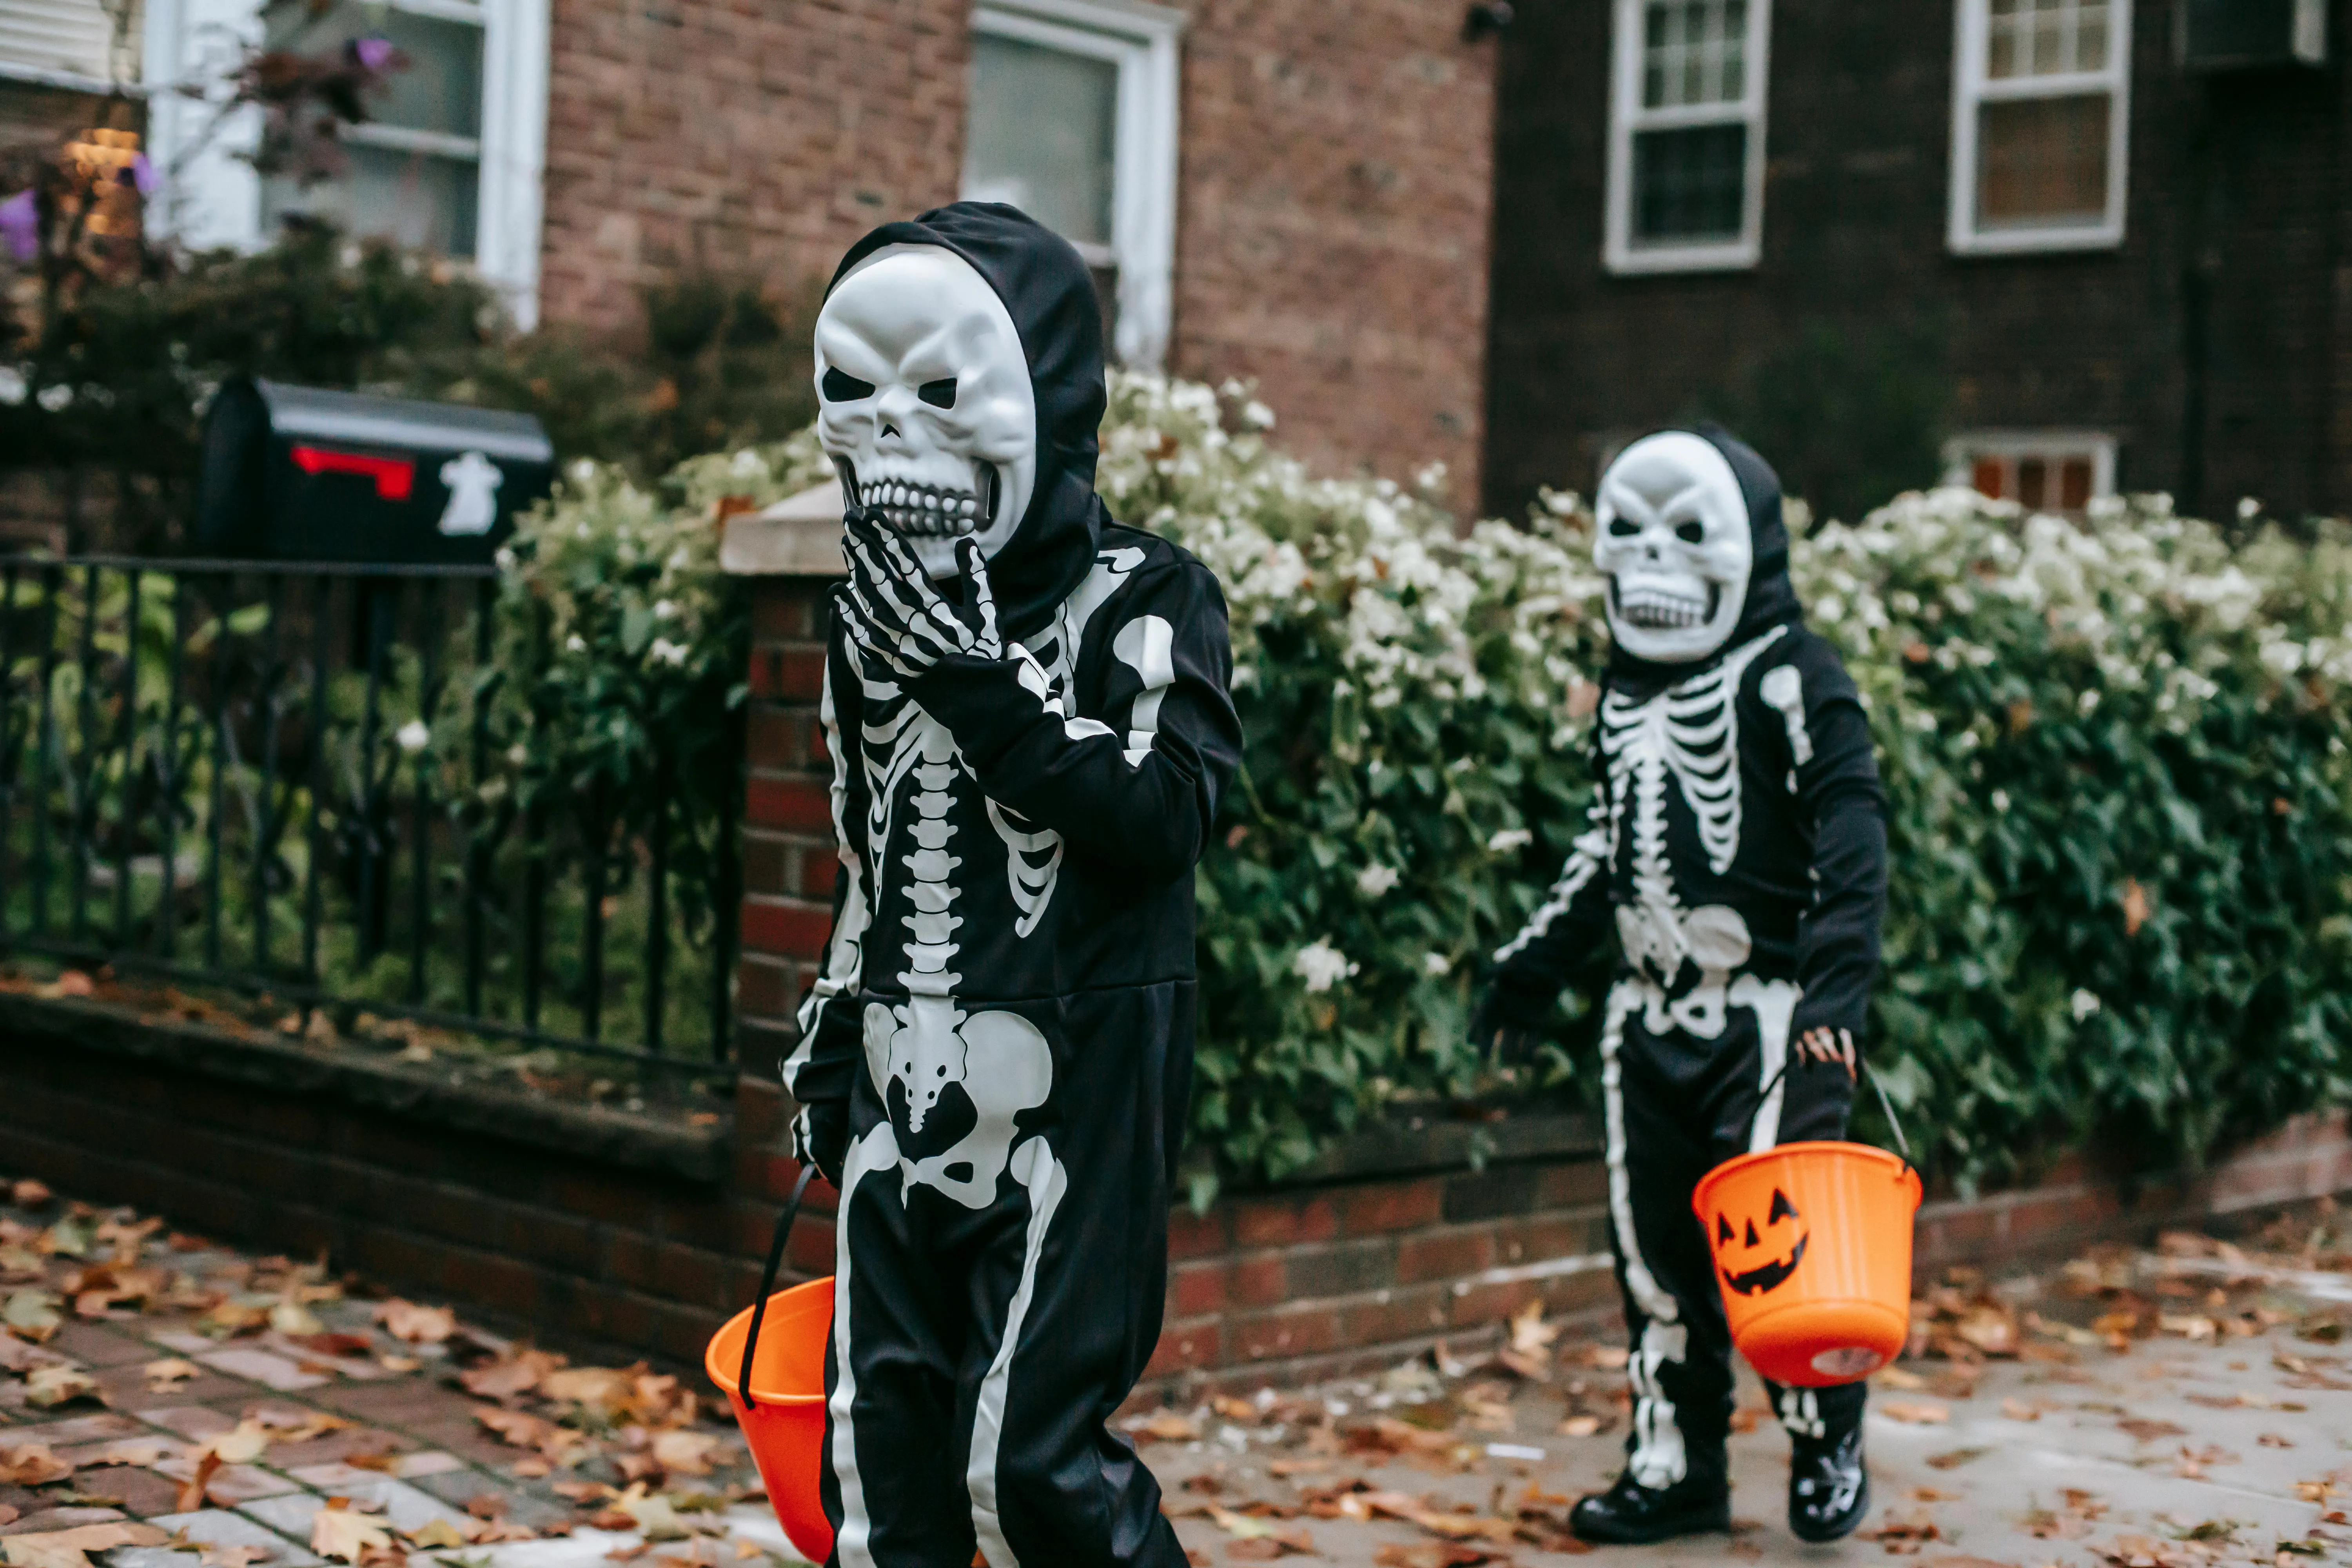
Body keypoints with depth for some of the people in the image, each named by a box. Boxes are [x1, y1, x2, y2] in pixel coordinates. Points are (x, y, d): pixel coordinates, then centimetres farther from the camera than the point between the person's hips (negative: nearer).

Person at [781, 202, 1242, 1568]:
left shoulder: (1144, 599, -6)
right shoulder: (878, 612, 12)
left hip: (1077, 1083, -6)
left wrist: (981, 678, -21)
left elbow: (1163, 817, -20)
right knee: (880, 1439, 6)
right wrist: (833, 1032, 23)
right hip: (907, 1085, 6)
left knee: (1027, 1451, -8)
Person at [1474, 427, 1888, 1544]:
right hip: (1649, 1013, 7)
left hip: (1766, 1009, -7)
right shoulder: (1625, 688, 14)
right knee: (1655, 1242, 9)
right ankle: (1675, 1464, 20)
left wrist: (1837, 988, -23)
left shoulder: (1791, 679, -7)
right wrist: (1537, 963, 25)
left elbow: (1852, 843, -14)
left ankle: (1828, 1445, 16)